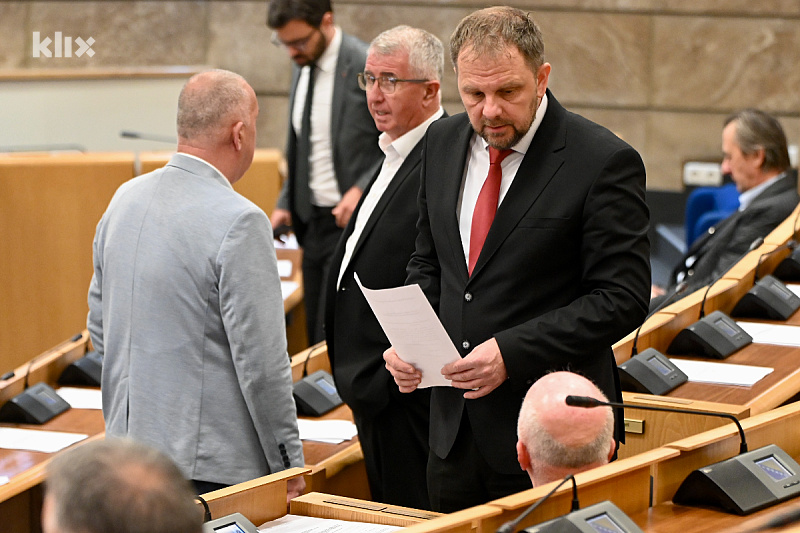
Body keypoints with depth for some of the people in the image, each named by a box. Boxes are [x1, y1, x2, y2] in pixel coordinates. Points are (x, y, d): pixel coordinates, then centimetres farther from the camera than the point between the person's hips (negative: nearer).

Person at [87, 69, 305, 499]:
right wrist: (288, 464, -7)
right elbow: (260, 362, -17)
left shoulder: (125, 199, 7)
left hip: (127, 444, 8)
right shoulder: (239, 222, -17)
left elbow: (99, 324, 17)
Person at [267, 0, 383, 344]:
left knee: (334, 341, -13)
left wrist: (363, 190, -22)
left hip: (353, 223, -8)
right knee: (316, 335, 9)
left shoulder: (370, 67, -13)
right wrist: (287, 204, 12)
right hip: (313, 221, 8)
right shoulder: (302, 67, 11)